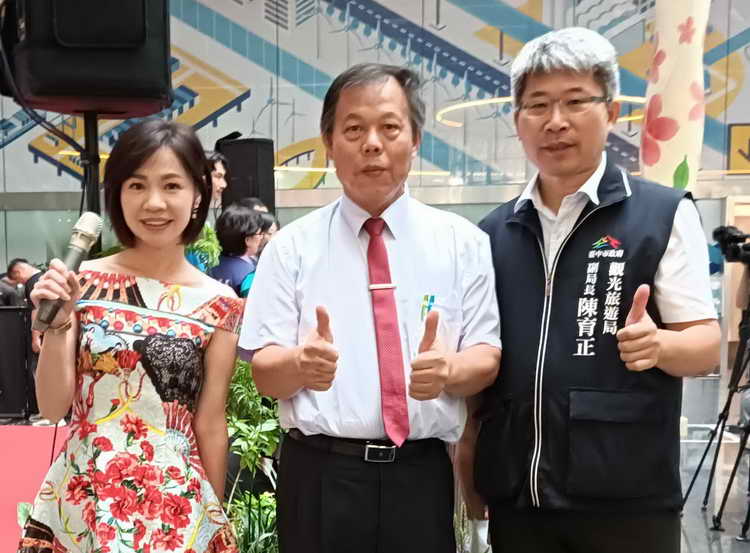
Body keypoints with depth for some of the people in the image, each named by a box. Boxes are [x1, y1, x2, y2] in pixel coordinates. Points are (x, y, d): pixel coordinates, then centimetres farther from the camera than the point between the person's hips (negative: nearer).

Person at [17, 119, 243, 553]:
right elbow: (53, 407, -1)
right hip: (79, 497, 1)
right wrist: (57, 325, -15)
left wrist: (215, 518, 6)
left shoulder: (218, 304, -6)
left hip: (174, 504, -1)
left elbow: (210, 424, 0)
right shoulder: (81, 282, -3)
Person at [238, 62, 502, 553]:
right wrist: (301, 363, -25)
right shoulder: (292, 246, 0)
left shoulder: (462, 241, 2)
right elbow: (265, 373, -3)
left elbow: (487, 358, -1)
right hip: (321, 476, 0)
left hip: (422, 476, 1)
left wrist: (448, 370, -23)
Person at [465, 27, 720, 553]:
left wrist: (658, 344, -26)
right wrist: (467, 470, 9)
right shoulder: (493, 231, 7)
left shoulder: (665, 214, -5)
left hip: (627, 496, -3)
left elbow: (706, 343, -5)